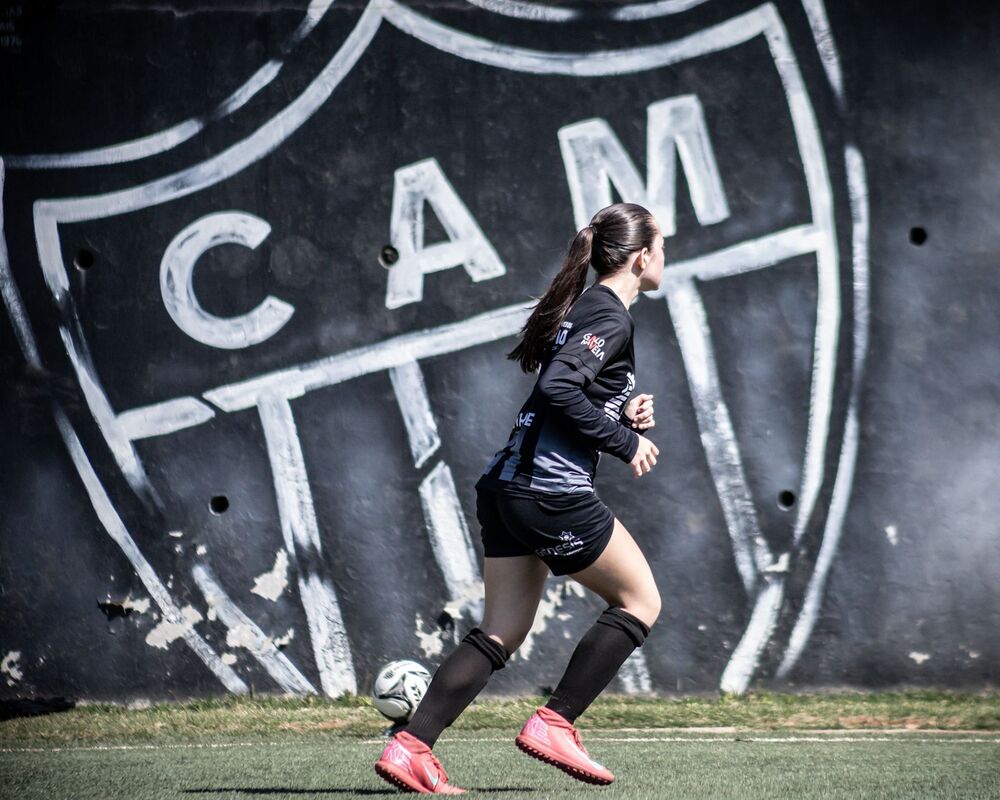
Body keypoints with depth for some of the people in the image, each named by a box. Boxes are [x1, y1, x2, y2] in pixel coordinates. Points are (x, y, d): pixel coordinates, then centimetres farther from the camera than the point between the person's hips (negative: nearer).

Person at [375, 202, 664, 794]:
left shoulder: (589, 307, 20)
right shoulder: (611, 316, -10)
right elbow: (559, 388, -22)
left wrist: (625, 413, 9)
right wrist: (626, 442, -14)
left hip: (508, 487, 9)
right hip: (555, 494, -9)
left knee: (502, 633, 9)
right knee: (641, 601, 6)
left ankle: (410, 747, -1)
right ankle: (554, 724, 3)